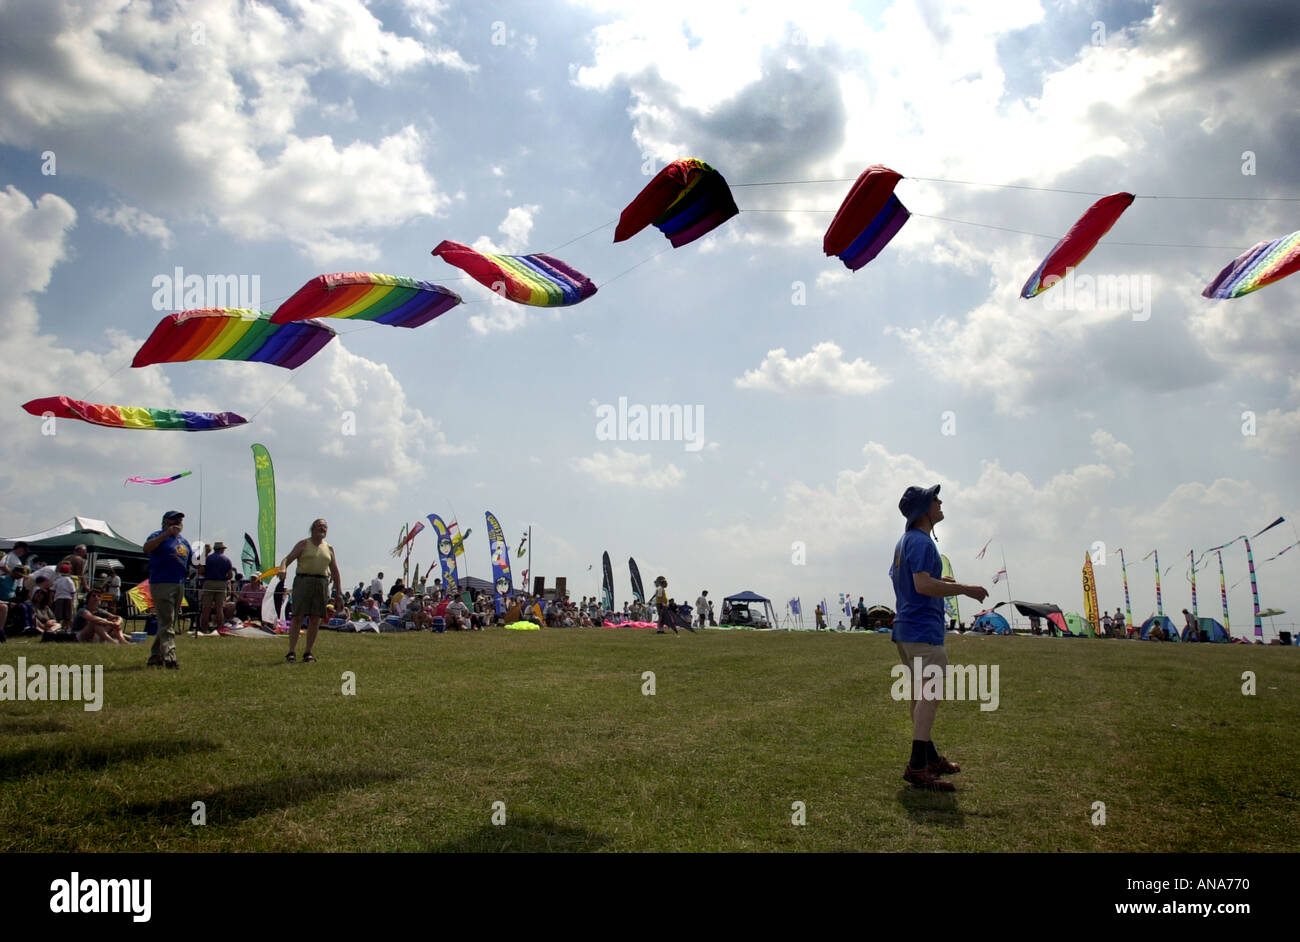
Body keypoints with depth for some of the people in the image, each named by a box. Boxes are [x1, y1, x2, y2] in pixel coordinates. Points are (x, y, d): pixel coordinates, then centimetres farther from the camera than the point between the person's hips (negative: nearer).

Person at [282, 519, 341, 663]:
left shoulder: (329, 548, 16)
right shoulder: (303, 544, 6)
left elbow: (335, 572, 19)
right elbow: (288, 558, -5)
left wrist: (339, 592, 13)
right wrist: (283, 569, -26)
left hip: (322, 583, 4)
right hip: (303, 581, -4)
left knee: (315, 620, 2)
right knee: (298, 617, -7)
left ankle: (308, 652, 10)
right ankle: (291, 651, -3)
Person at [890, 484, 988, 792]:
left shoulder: (904, 541, 18)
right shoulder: (921, 541, -14)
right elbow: (923, 585, -25)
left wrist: (938, 580, 28)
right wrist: (965, 590, -19)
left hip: (905, 628, 11)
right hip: (923, 630, -11)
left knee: (919, 694, 16)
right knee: (930, 693, -14)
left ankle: (929, 757, 26)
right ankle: (917, 766, -18)